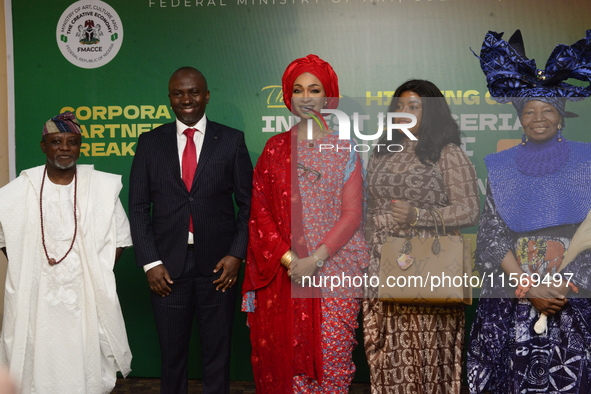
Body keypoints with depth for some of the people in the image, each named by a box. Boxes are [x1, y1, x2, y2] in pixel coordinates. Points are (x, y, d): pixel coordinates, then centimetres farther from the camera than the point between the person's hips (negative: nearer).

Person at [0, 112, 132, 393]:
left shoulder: (104, 188, -2)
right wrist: (26, 270, 1)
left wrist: (96, 274, -3)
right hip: (36, 299, 1)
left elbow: (120, 239, 6)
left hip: (88, 299, 0)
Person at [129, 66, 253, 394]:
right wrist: (149, 262, -5)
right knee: (171, 354, 11)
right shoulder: (150, 143, 5)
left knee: (217, 353, 10)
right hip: (167, 266, 1)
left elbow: (248, 203, 3)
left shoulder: (231, 141, 2)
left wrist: (237, 254, -7)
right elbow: (138, 207, 4)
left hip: (217, 265, -1)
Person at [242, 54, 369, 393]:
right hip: (283, 272, 2)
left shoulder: (344, 150, 4)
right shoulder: (275, 149, 9)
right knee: (288, 355, 3)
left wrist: (316, 259, -13)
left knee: (333, 354, -3)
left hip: (335, 268, -1)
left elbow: (352, 213, -2)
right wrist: (287, 258, -9)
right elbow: (260, 209, 4)